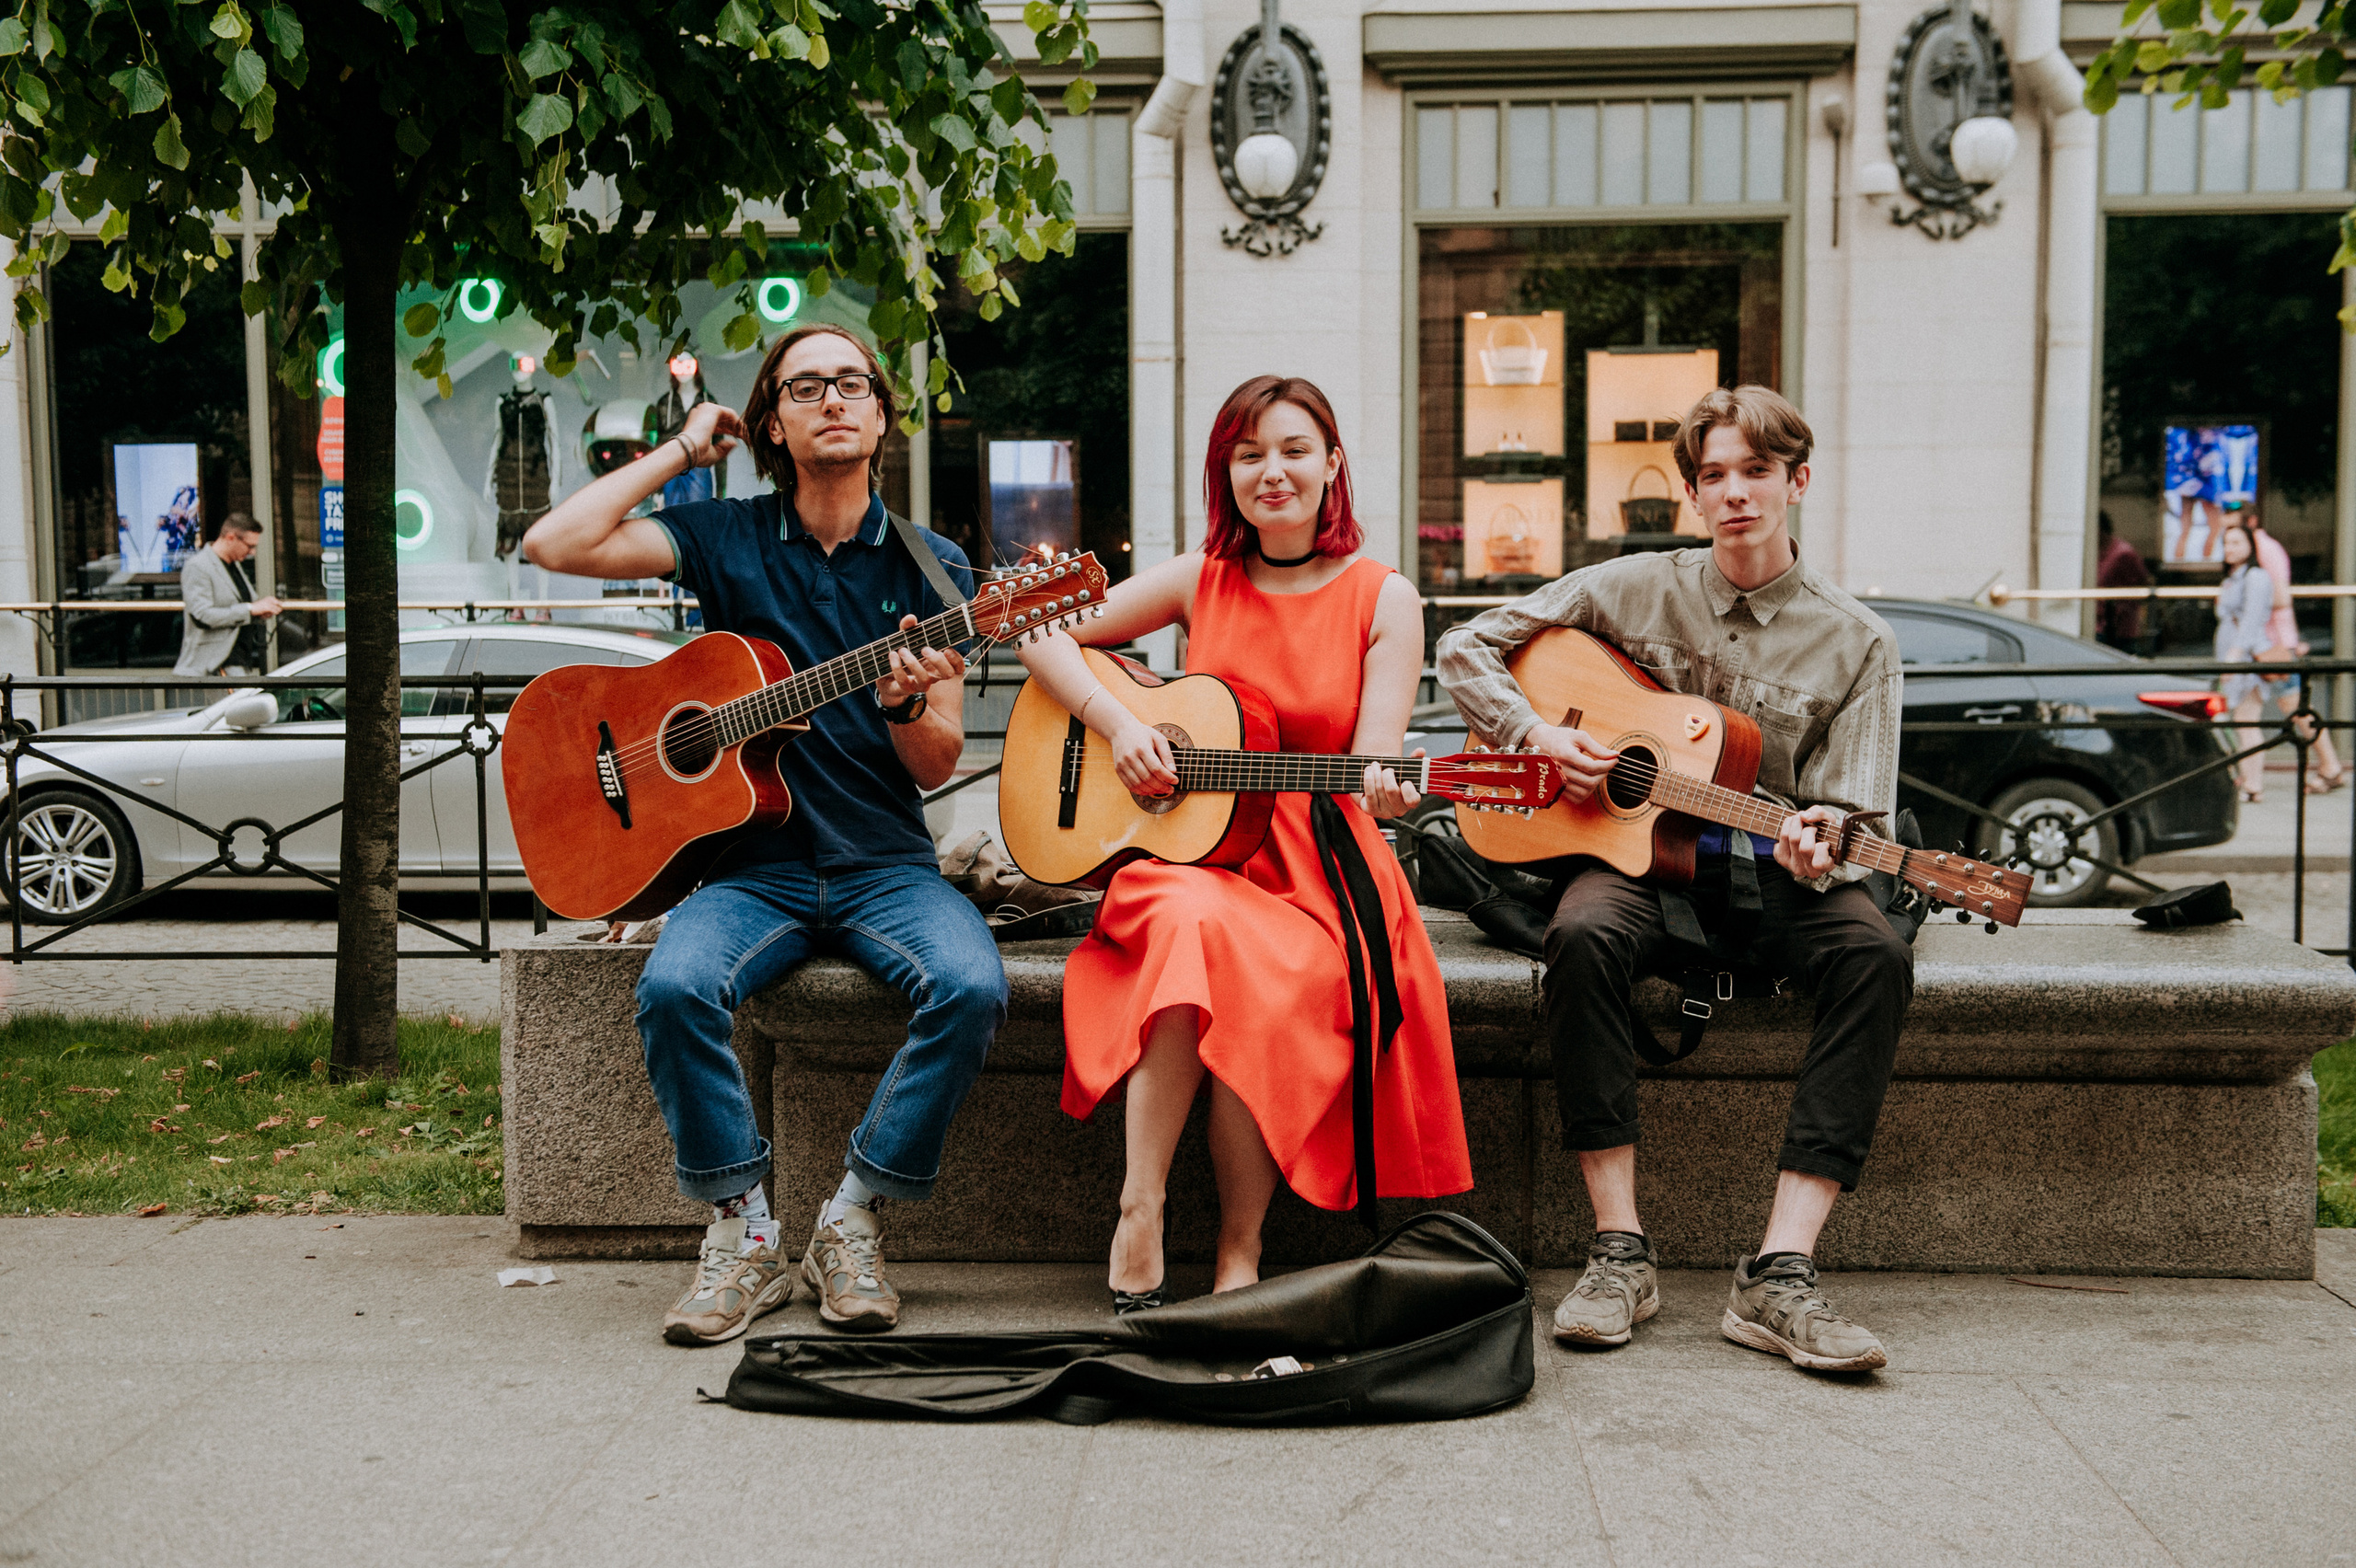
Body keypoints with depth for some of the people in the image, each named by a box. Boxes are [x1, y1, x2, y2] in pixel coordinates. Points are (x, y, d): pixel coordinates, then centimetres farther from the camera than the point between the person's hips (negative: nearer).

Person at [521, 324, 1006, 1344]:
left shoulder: (930, 568, 6)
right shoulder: (725, 537, 6)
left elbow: (938, 769, 3)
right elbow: (553, 544, -9)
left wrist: (905, 706, -20)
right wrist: (681, 450, 0)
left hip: (885, 866, 1)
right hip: (753, 865, 0)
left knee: (972, 986, -29)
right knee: (675, 985, -30)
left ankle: (851, 1221, -11)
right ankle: (741, 1230, -11)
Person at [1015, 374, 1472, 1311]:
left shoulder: (1383, 599, 3)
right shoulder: (1200, 581, 8)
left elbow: (1373, 766, -6)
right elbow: (1041, 636, 11)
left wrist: (1385, 790, -30)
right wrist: (1115, 723, -6)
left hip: (1320, 877, -1)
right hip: (1188, 859, 1)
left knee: (1265, 986, -33)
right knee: (1196, 927, -35)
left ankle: (1240, 1254, -20)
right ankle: (1140, 1215, -30)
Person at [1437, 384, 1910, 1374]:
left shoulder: (1854, 642, 3)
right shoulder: (1635, 590, 4)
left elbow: (1843, 814, -1)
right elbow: (1465, 650, 8)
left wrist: (1814, 848, -25)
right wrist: (1537, 735, -8)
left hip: (1771, 880, 1)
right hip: (1637, 852, -1)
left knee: (1875, 956, -31)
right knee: (1582, 935, -36)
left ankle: (1779, 1273, -33)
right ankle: (1620, 1249, -29)